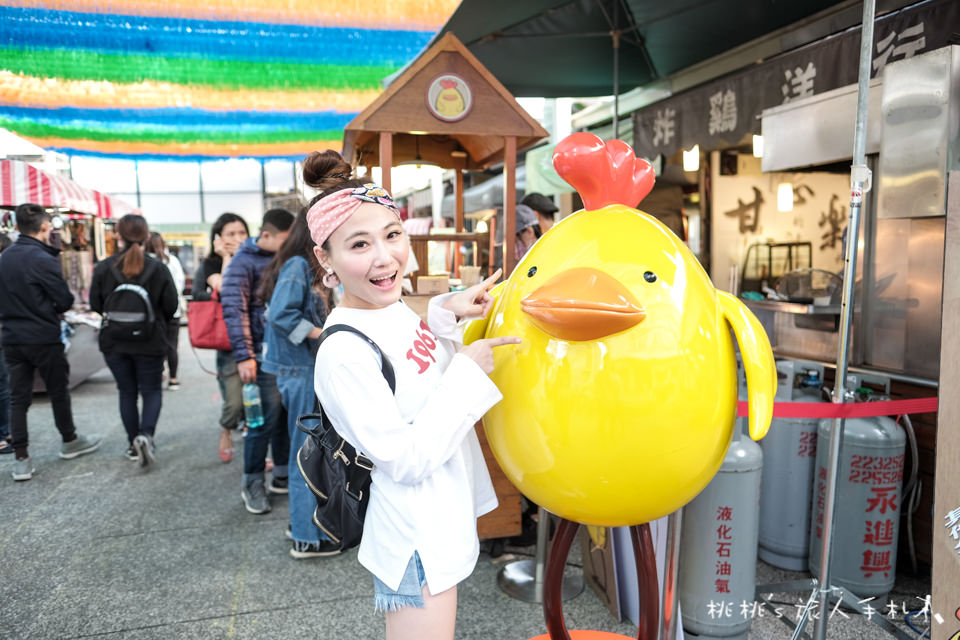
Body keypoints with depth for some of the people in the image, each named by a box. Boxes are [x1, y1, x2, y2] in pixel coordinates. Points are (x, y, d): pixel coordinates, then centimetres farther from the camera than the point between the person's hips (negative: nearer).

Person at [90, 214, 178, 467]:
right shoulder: (158, 268, -10)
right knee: (152, 390, 12)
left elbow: (95, 304, 0)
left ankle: (133, 445, 20)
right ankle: (146, 434, -11)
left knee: (127, 392, 15)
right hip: (150, 342, -1)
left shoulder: (104, 268, -7)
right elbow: (171, 306, -5)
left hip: (114, 342, 1)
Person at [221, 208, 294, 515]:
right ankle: (252, 484, 12)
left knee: (285, 415, 12)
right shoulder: (244, 262, -7)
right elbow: (234, 309, -14)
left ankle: (282, 475, 25)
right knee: (266, 418, -4)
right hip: (264, 353, -7)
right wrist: (244, 356, -19)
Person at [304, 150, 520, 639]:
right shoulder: (342, 351, -26)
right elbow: (407, 460, -25)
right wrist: (469, 370, -22)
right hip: (417, 540, -9)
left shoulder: (394, 309, 0)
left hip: (446, 517, 9)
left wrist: (447, 314, -1)